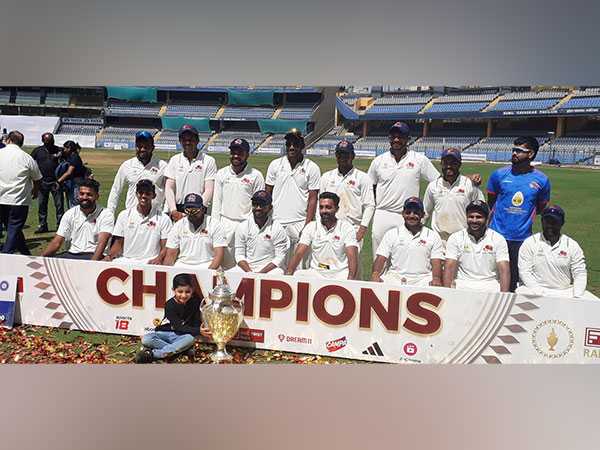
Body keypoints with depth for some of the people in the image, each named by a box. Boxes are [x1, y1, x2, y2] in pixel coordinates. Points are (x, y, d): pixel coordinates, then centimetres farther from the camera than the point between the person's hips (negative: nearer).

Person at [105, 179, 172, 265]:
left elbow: (165, 247, 0)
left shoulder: (163, 218, 5)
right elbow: (118, 243, 13)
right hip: (126, 260, 3)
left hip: (150, 261, -3)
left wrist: (159, 259, -21)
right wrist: (109, 256, -7)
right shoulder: (124, 215, 13)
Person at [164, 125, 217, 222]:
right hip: (177, 210, 2)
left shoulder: (209, 161, 5)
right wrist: (173, 211, -7)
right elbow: (169, 188, 8)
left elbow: (209, 190, -2)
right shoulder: (174, 160, 14)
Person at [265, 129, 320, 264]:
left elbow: (312, 199, 0)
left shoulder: (312, 168, 2)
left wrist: (308, 225, -8)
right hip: (276, 222, 2)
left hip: (300, 223, -2)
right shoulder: (275, 165, 9)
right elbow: (267, 194, 12)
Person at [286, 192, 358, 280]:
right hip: (315, 272, 2)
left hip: (339, 274, -2)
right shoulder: (311, 227, 5)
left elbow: (352, 256, -12)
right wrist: (288, 274, -22)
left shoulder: (346, 227, -1)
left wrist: (351, 279, -31)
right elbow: (299, 253, -4)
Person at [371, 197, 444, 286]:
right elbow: (381, 258, 5)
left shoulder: (433, 236, 13)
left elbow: (436, 263, 4)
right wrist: (375, 274, -16)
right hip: (395, 277, 0)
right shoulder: (391, 234, 13)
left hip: (422, 278, 0)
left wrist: (436, 279, -18)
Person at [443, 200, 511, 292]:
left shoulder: (498, 239, 5)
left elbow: (504, 270, -4)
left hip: (490, 286, 1)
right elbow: (449, 267, -4)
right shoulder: (455, 238, 4)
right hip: (463, 286, -1)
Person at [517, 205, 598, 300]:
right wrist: (539, 293, -19)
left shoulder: (572, 245, 8)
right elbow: (525, 272, -5)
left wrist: (576, 297, -14)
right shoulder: (529, 243, 2)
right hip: (538, 292, -1)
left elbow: (580, 274, 2)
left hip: (566, 291, 1)